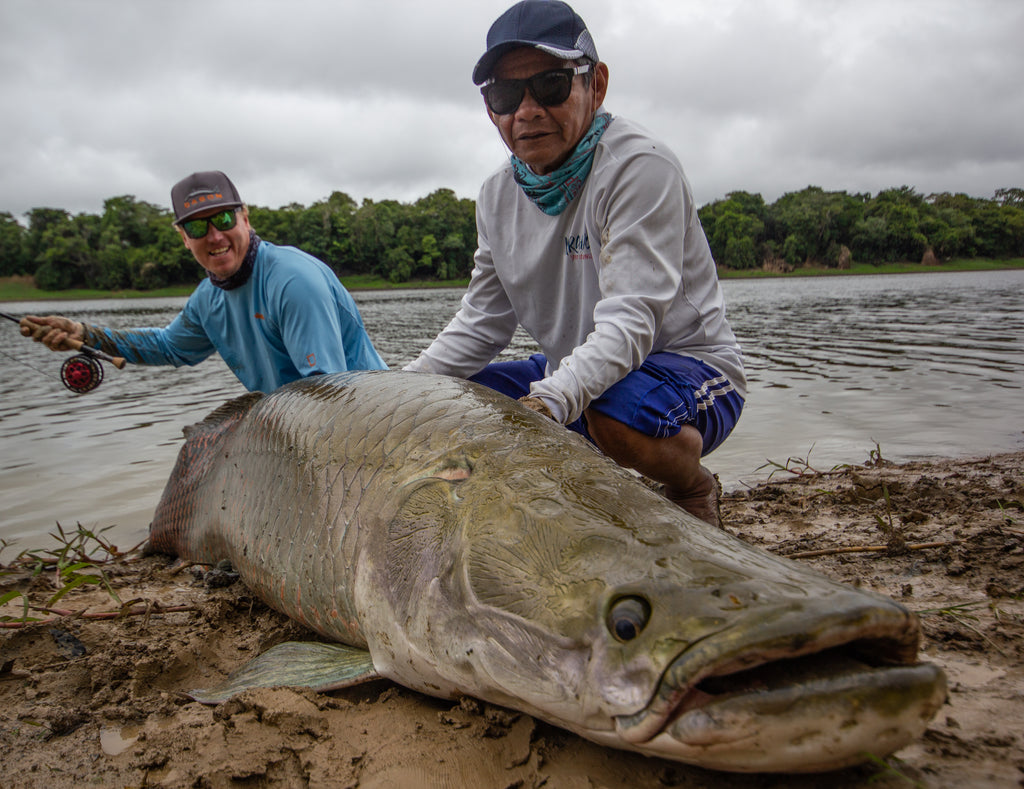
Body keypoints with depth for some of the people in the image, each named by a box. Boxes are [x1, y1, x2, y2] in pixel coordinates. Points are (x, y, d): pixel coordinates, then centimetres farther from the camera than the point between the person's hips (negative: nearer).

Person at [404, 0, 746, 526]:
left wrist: (550, 400, -47)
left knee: (616, 412, -39)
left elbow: (629, 322, -30)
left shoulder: (639, 166, -20)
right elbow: (479, 325, 5)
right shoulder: (497, 196, 2)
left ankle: (694, 491, -2)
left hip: (686, 368, -6)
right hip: (568, 372, 7)